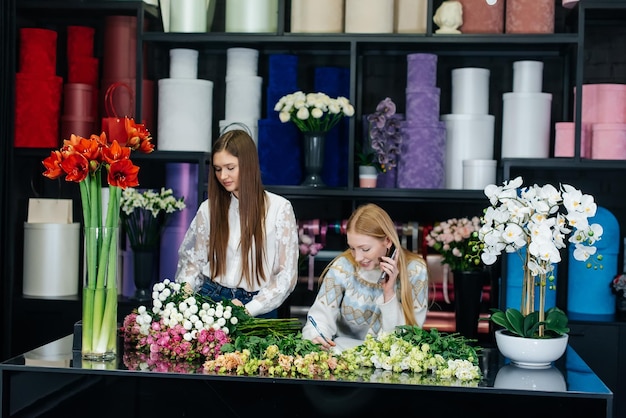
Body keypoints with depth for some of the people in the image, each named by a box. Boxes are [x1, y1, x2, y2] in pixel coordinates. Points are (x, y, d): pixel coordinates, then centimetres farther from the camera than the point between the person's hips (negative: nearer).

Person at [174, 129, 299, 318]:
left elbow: (286, 274, 0)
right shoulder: (209, 208, 11)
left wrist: (250, 309, -10)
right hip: (210, 301, 2)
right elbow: (193, 260, 16)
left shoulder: (279, 208, 2)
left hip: (257, 309, -2)